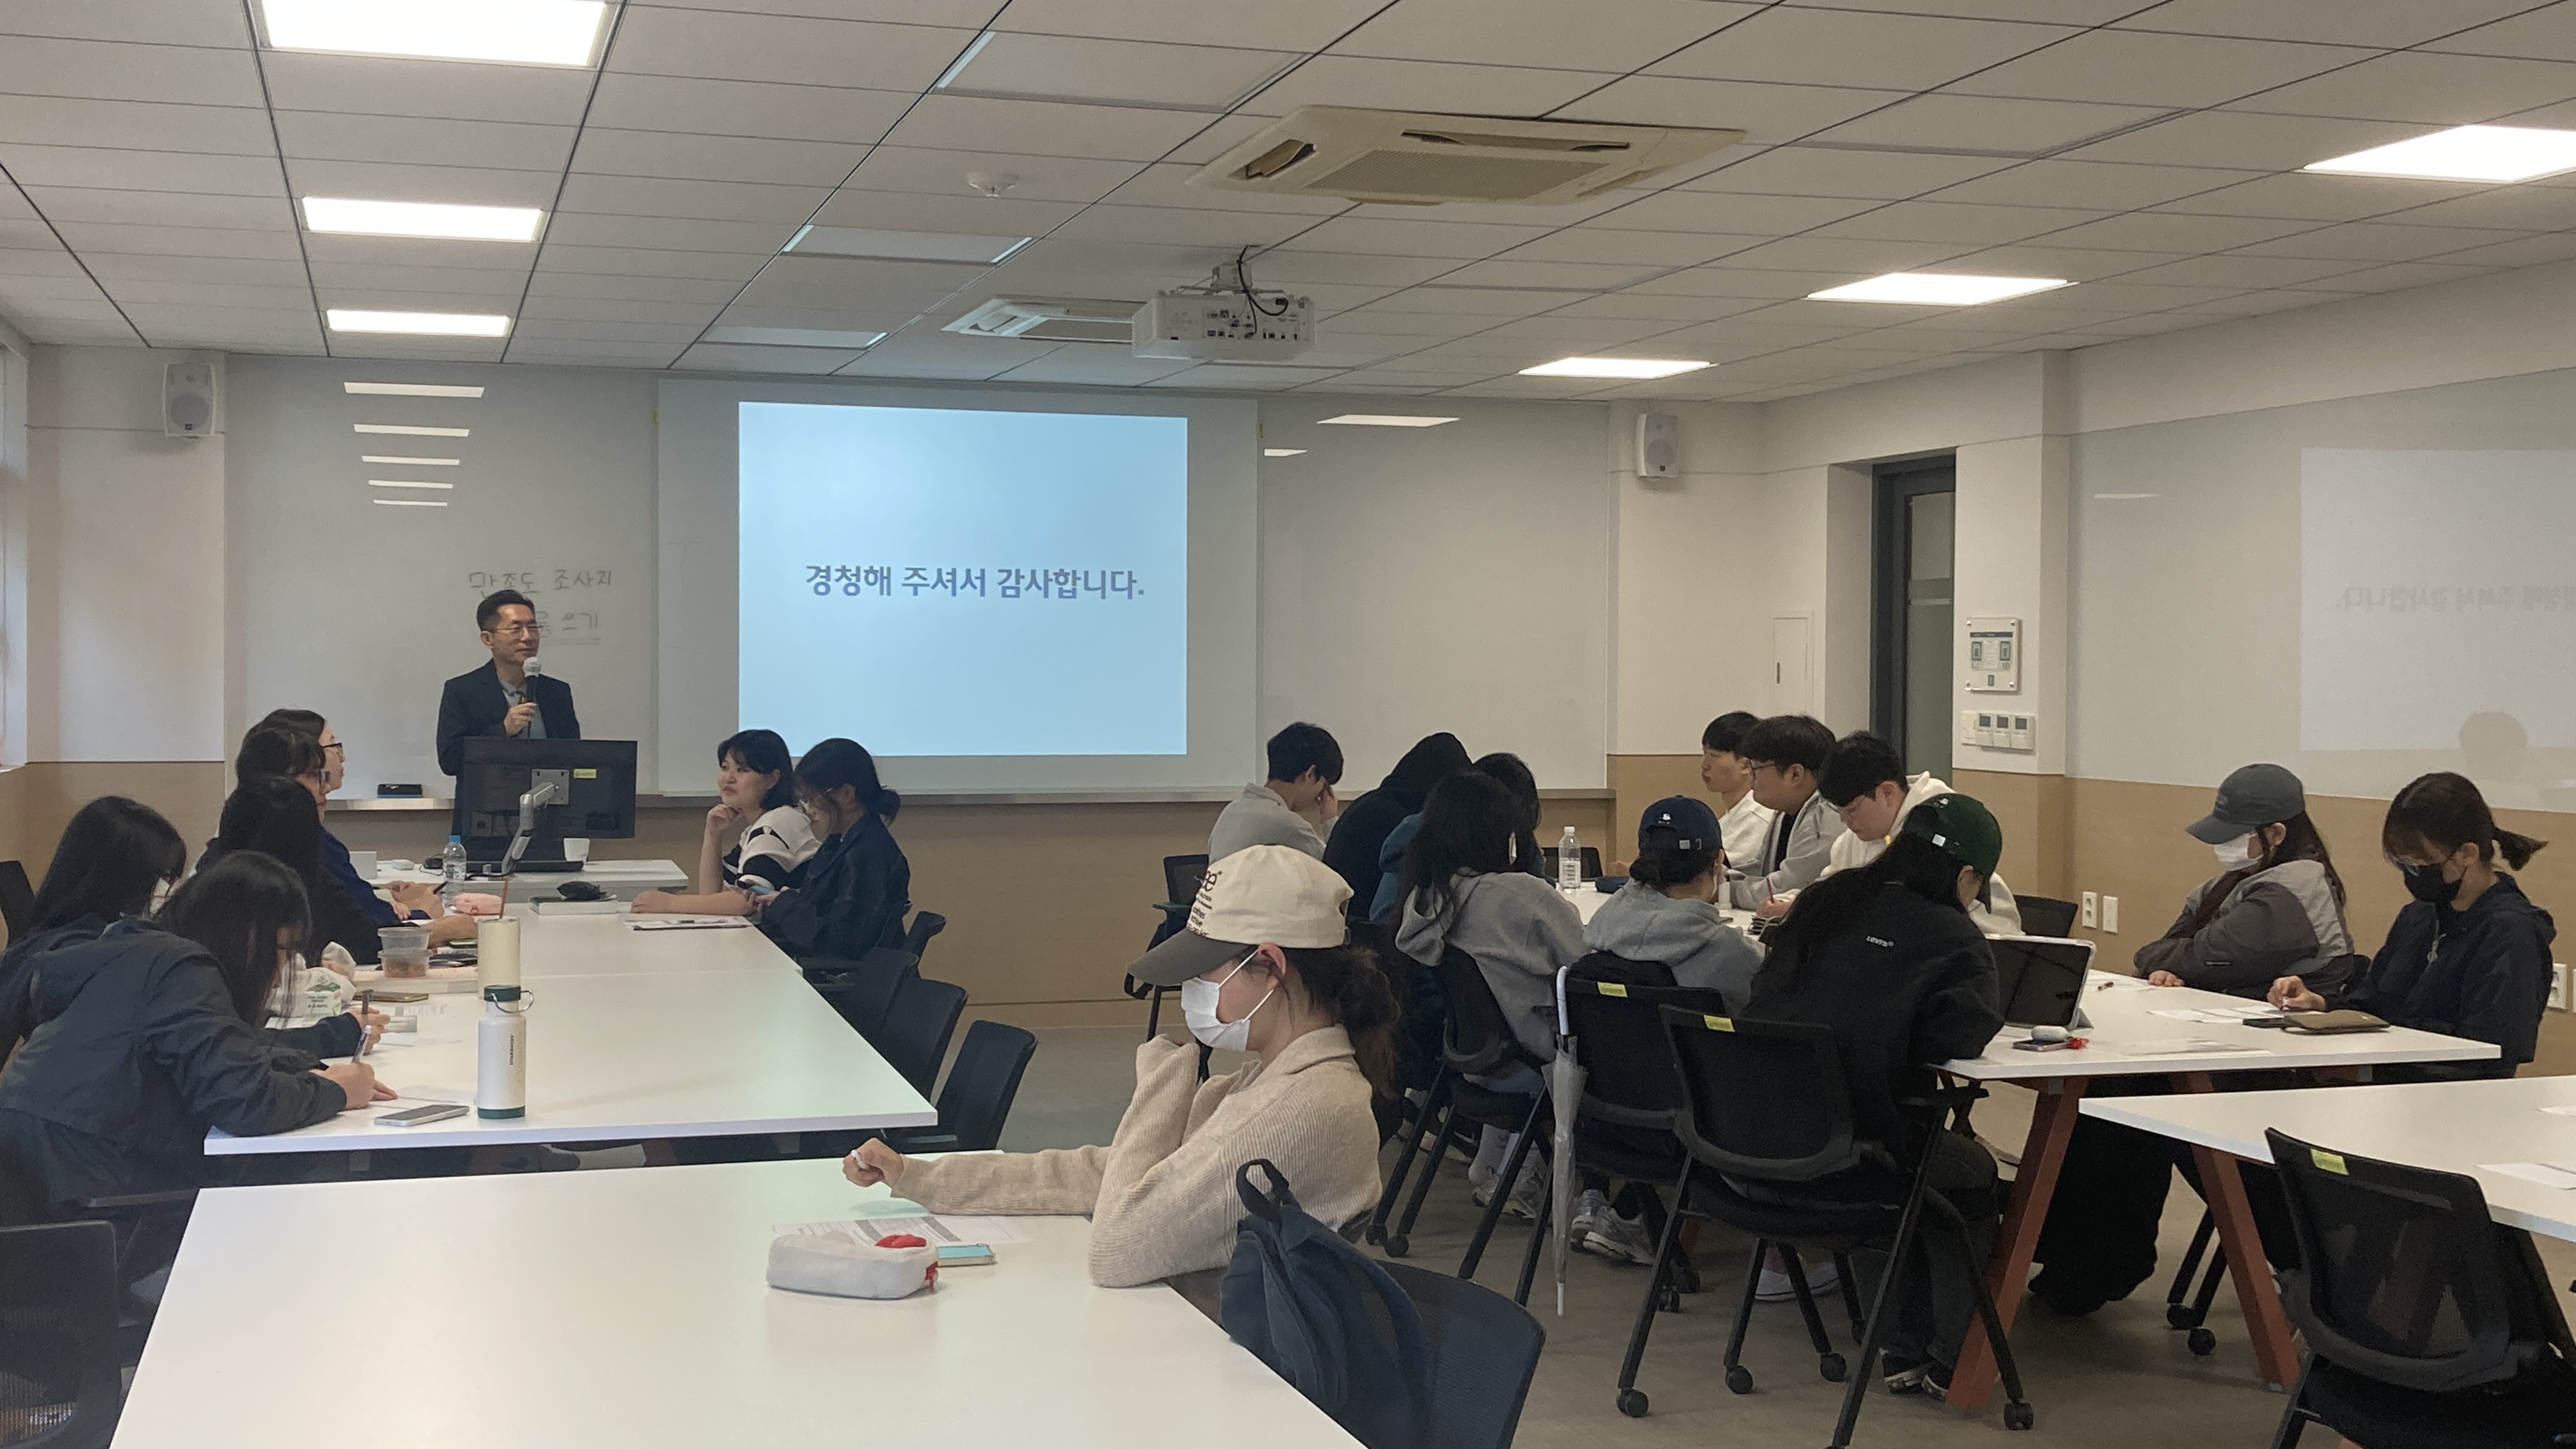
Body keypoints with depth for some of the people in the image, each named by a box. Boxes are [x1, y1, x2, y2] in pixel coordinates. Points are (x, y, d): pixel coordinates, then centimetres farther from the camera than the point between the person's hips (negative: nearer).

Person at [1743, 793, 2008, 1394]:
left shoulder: (1823, 901, 9)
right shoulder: (1955, 940, -8)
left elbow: (1766, 993, 17)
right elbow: (1960, 1038, -19)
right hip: (1851, 1158, -6)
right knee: (1972, 1173, 26)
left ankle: (1904, 1350, 36)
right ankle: (1951, 1356, 28)